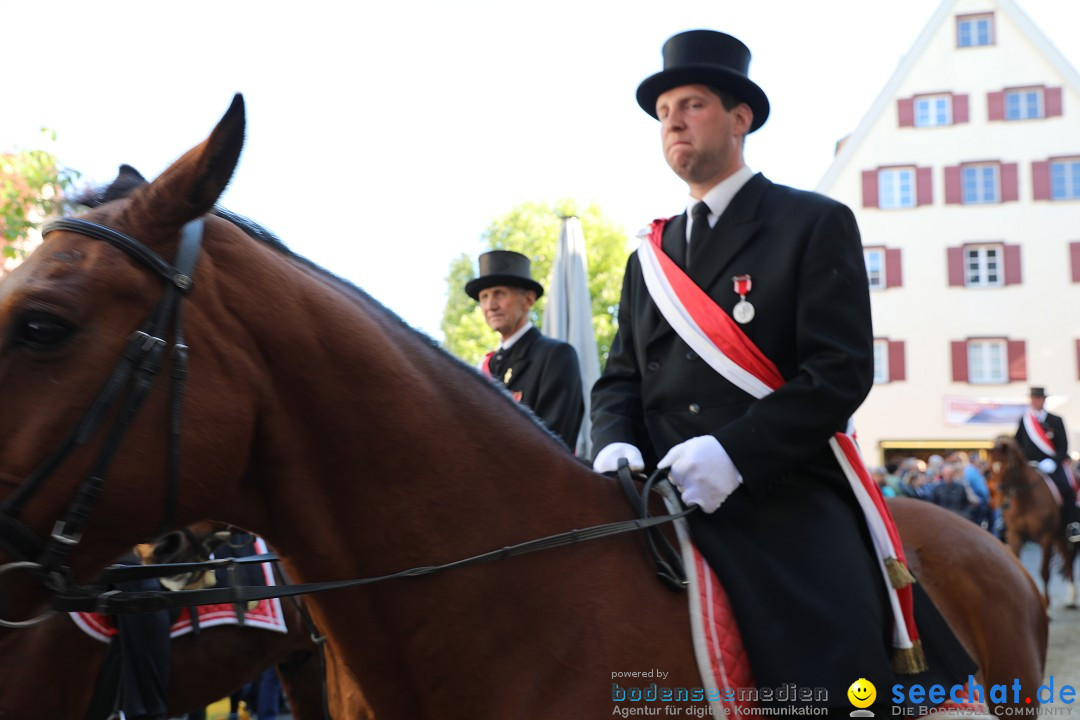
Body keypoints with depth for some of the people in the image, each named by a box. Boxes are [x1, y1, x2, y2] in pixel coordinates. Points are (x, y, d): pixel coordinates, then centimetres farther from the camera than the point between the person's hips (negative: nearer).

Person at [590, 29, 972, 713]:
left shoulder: (816, 224, 3)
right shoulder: (649, 255, 20)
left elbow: (841, 372, -8)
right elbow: (621, 377, 16)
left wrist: (734, 452, -20)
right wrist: (618, 444, -7)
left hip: (784, 507, -4)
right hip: (664, 506, 5)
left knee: (826, 691, -14)